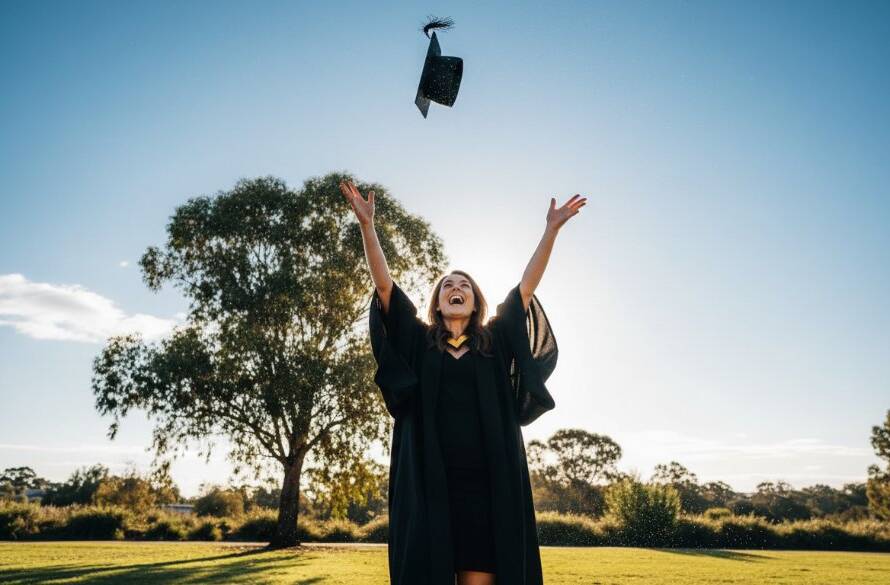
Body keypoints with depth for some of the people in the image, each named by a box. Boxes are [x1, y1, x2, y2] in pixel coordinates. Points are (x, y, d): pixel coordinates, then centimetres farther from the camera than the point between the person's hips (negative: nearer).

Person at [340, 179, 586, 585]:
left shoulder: (495, 341, 16)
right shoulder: (419, 341, 13)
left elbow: (526, 285, 12)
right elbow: (384, 284, 6)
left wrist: (552, 229, 9)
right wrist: (366, 225, -1)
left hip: (487, 482, 1)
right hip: (427, 482, 0)